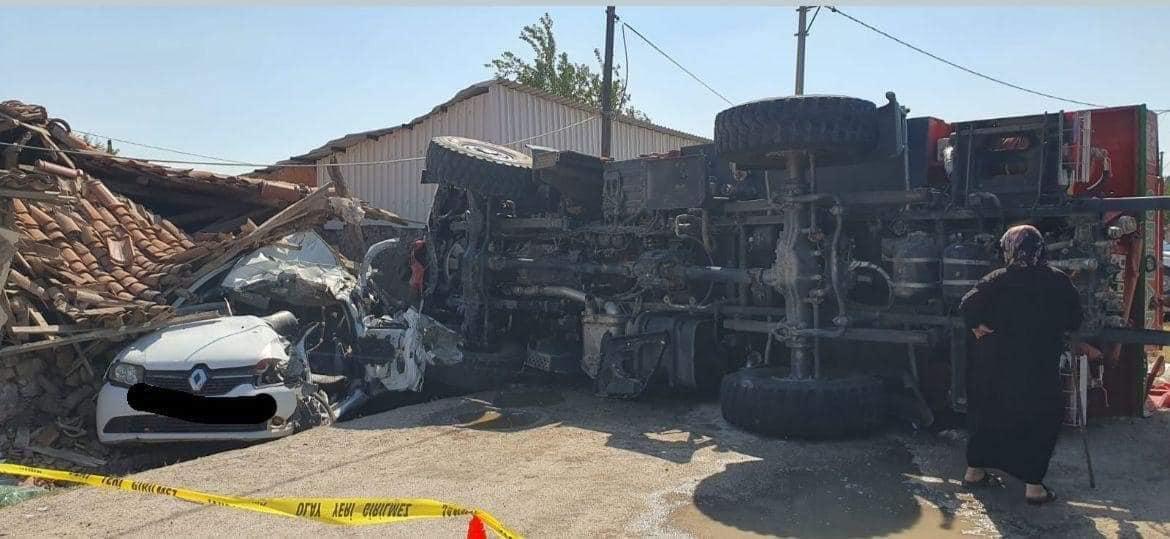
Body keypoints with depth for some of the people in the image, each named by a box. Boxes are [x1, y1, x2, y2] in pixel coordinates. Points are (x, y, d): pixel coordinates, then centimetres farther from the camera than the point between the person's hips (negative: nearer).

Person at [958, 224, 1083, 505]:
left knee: (989, 415, 17)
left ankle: (974, 471, 26)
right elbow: (1074, 322, 5)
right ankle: (1034, 485, 9)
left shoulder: (997, 280, -8)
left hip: (995, 367, 1)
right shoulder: (1060, 282, -4)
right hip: (1039, 369, -1)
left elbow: (967, 307, -17)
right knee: (1042, 421, 12)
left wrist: (978, 326, 0)